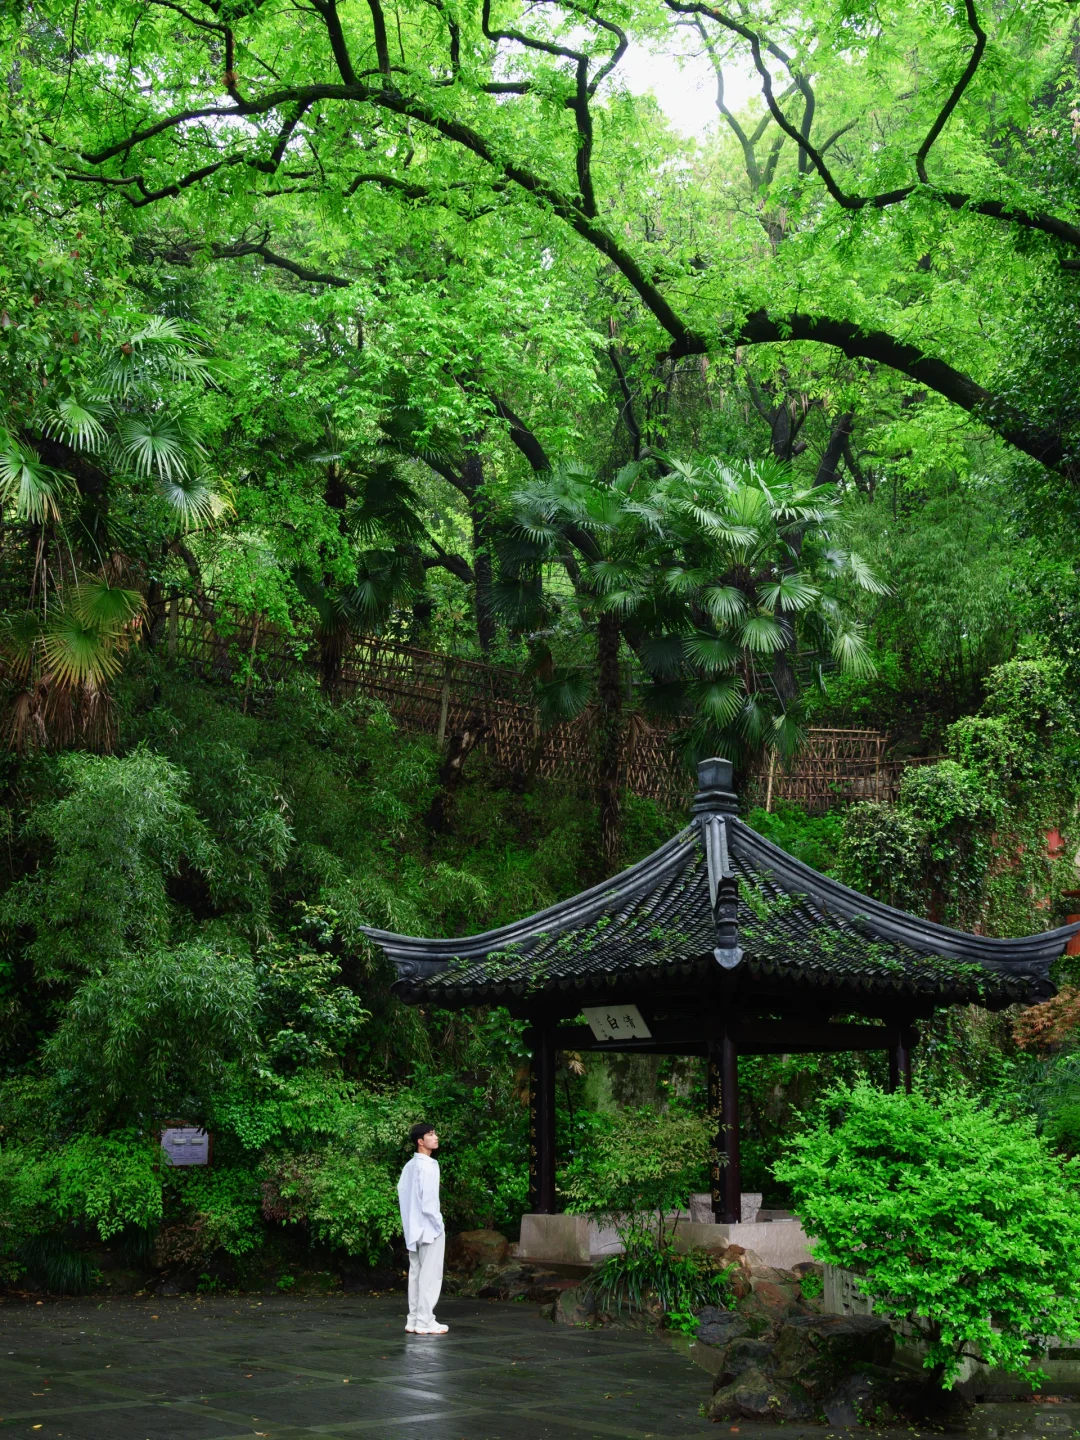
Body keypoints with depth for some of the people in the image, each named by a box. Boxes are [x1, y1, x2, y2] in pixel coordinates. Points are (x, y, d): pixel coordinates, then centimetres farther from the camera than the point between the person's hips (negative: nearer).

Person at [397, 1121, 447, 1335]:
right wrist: (438, 1224, -11)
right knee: (430, 1276, -4)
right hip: (429, 1228, -8)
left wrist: (409, 1221, 16)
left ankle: (414, 1320, 13)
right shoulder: (427, 1166, -16)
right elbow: (428, 1200, -21)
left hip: (413, 1228, 8)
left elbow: (401, 1192, 13)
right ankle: (425, 1322, -4)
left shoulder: (409, 1166, 9)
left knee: (416, 1274, 11)